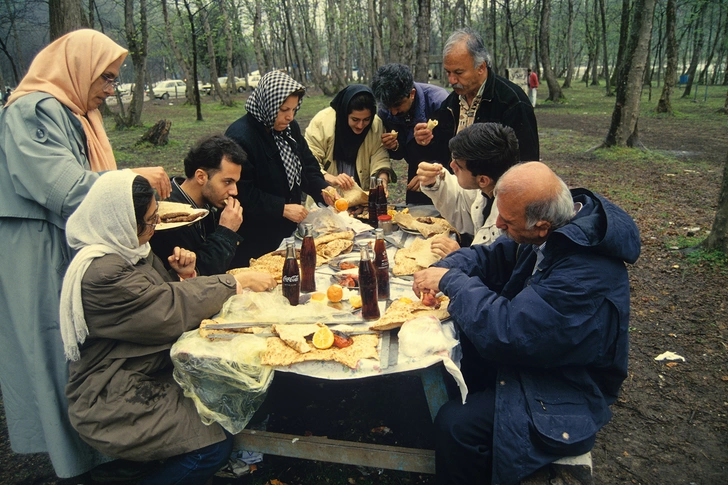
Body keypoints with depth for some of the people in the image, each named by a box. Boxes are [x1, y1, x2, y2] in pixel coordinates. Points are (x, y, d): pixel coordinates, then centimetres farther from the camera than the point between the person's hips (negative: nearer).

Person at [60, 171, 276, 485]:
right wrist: (237, 282, -15)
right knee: (215, 444, -15)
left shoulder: (130, 249, 5)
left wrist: (184, 277, -8)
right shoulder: (101, 273, -26)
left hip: (148, 374, 9)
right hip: (113, 403, -9)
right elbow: (170, 311, -24)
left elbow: (160, 298, 14)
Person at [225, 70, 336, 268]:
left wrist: (323, 190, -6)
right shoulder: (239, 137, -19)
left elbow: (307, 166, 13)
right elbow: (242, 193, -21)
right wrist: (282, 208, -23)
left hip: (289, 230, 8)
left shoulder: (290, 128, 6)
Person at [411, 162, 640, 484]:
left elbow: (504, 332, -34)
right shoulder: (558, 229, -7)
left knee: (455, 425, -22)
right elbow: (491, 257, 4)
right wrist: (444, 269, -15)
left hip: (563, 391, -9)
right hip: (534, 352, 9)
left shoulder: (585, 275, -34)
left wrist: (452, 281, -22)